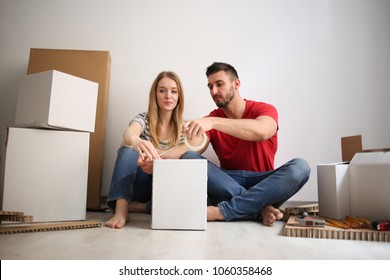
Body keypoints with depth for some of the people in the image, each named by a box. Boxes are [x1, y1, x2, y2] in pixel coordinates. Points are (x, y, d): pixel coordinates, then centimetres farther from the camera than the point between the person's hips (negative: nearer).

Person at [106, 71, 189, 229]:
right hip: (142, 184, -1)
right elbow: (128, 133, -28)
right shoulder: (143, 119, -4)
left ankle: (136, 206, -19)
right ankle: (121, 209, -37)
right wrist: (135, 141, -53)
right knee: (128, 151, -28)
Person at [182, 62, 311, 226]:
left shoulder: (263, 109, -4)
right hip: (228, 183, 2)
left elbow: (262, 132, -29)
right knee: (189, 158, -22)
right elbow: (196, 148, -13)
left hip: (262, 183, -1)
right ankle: (261, 207, -28)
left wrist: (213, 122, -39)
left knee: (300, 167, -29)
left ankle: (223, 211, -33)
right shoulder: (210, 119, 5)